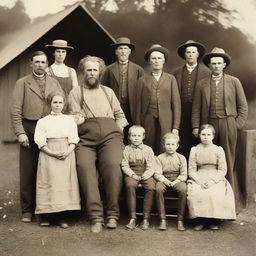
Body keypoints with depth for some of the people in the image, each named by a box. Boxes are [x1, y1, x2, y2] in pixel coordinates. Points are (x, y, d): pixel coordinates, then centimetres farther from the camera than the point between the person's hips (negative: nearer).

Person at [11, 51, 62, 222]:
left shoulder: (55, 83, 15)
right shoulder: (22, 83, 8)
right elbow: (16, 110, 1)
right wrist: (20, 132, -10)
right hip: (29, 130, -1)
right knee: (28, 172, 1)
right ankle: (27, 210, 10)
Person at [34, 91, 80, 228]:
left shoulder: (70, 120, 12)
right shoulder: (43, 121, 7)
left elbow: (73, 139, 6)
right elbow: (40, 142, -1)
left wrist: (68, 151, -12)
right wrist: (53, 153, -14)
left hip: (66, 154, 1)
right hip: (49, 155, -1)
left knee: (64, 182, -4)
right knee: (49, 182, -6)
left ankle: (61, 216, 1)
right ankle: (46, 216, 1)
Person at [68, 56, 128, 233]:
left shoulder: (108, 91, 30)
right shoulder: (76, 92, 23)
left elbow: (120, 115, 24)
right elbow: (77, 118, 14)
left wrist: (118, 130, 8)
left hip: (110, 134, 1)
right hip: (86, 137, -1)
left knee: (113, 166, -28)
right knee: (84, 166, -29)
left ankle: (112, 214, -20)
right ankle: (96, 216, -28)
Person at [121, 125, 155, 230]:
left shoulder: (148, 149, 11)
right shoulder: (126, 149, 9)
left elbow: (151, 167, 5)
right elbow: (124, 166, 2)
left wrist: (146, 175, -15)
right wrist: (132, 175, -14)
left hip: (145, 175, 1)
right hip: (131, 174, -1)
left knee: (151, 187, -30)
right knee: (130, 185, -34)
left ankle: (146, 218, -22)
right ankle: (132, 218, -28)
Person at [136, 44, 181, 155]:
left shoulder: (171, 79, 12)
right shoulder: (143, 80, 11)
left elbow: (176, 103, 7)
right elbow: (138, 105, 9)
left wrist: (176, 127, -2)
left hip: (166, 122, 0)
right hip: (148, 121, 0)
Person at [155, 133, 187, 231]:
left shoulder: (181, 158, 7)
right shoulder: (159, 158, 7)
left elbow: (184, 175, 1)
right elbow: (157, 174, -1)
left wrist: (176, 181, -17)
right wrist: (164, 180, -20)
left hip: (177, 180, 0)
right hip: (164, 180, 0)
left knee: (183, 189, -34)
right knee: (158, 188, -34)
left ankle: (180, 220, -25)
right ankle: (163, 219, -27)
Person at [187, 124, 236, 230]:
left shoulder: (218, 150, 9)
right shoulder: (194, 150, 11)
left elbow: (222, 170, 2)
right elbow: (191, 170, 4)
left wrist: (212, 181, -14)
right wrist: (199, 181, -14)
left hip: (216, 179, 0)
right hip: (199, 178, 1)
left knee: (217, 193, -32)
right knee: (195, 193, -31)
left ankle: (214, 221, -17)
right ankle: (201, 220, -19)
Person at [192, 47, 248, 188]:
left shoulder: (234, 82, 6)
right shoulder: (202, 84, 7)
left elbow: (243, 106, 8)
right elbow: (196, 107, 6)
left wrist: (238, 124, 1)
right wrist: (195, 127, 0)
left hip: (228, 125, 0)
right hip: (209, 124, 1)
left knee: (228, 159, 2)